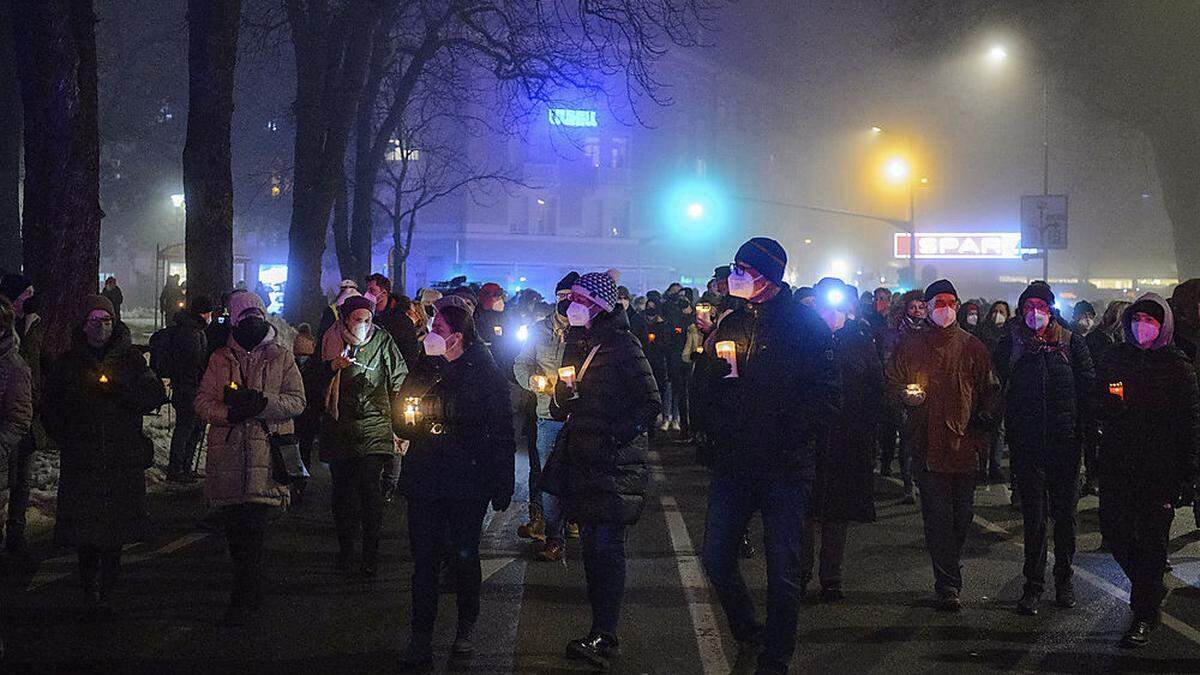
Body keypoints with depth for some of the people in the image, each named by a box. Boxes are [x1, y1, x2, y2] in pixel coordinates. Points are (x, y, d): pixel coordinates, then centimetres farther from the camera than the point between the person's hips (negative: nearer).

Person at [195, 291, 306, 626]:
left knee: (252, 529, -13)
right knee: (234, 529, 6)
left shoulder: (281, 357, 9)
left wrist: (262, 402, -16)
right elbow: (202, 401, 8)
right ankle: (251, 596, 19)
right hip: (227, 452, 3)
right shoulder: (220, 359, 16)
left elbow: (297, 401, 0)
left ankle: (244, 601, -12)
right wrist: (230, 412, -11)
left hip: (266, 455, -3)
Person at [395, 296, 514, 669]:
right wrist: (408, 422, -10)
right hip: (425, 480, 3)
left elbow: (502, 432, -4)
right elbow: (399, 424, 15)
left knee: (465, 557, 7)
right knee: (424, 558, 1)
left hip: (468, 483, -3)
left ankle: (466, 630, 26)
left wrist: (501, 485, -7)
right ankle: (421, 639, 5)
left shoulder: (486, 374, -5)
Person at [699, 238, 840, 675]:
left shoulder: (804, 324, -5)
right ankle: (748, 634, 29)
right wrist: (719, 438, 4)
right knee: (716, 559, 6)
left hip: (785, 469, -5)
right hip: (734, 465, 5)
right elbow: (711, 388, 18)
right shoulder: (731, 323, 11)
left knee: (783, 569, 0)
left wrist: (794, 441, -17)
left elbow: (826, 394, -9)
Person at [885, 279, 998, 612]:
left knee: (961, 517, 5)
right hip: (927, 443, -1)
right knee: (937, 517, -6)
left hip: (964, 443, 2)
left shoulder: (972, 347, 11)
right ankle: (947, 584, -5)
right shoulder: (911, 345, 9)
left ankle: (948, 579, 23)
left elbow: (990, 391, 13)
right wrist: (905, 394, -10)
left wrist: (984, 421, -4)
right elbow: (892, 383, 13)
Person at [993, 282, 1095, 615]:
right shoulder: (1009, 346, 4)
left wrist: (1083, 430, -5)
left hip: (1065, 443, 0)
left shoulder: (1072, 343, 2)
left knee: (1065, 513, 10)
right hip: (1027, 446, 0)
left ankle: (1064, 578, 23)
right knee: (1033, 517, 1)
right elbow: (999, 390, 9)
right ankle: (1033, 584, 8)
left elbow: (1089, 388, 1)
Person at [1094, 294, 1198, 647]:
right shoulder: (1112, 360, 6)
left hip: (1161, 469, -3)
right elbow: (1098, 410, 13)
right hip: (1117, 465, 4)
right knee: (1114, 529, 5)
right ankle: (1150, 590, 30)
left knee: (1152, 539, 0)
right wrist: (1094, 454, 4)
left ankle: (1144, 615, 10)